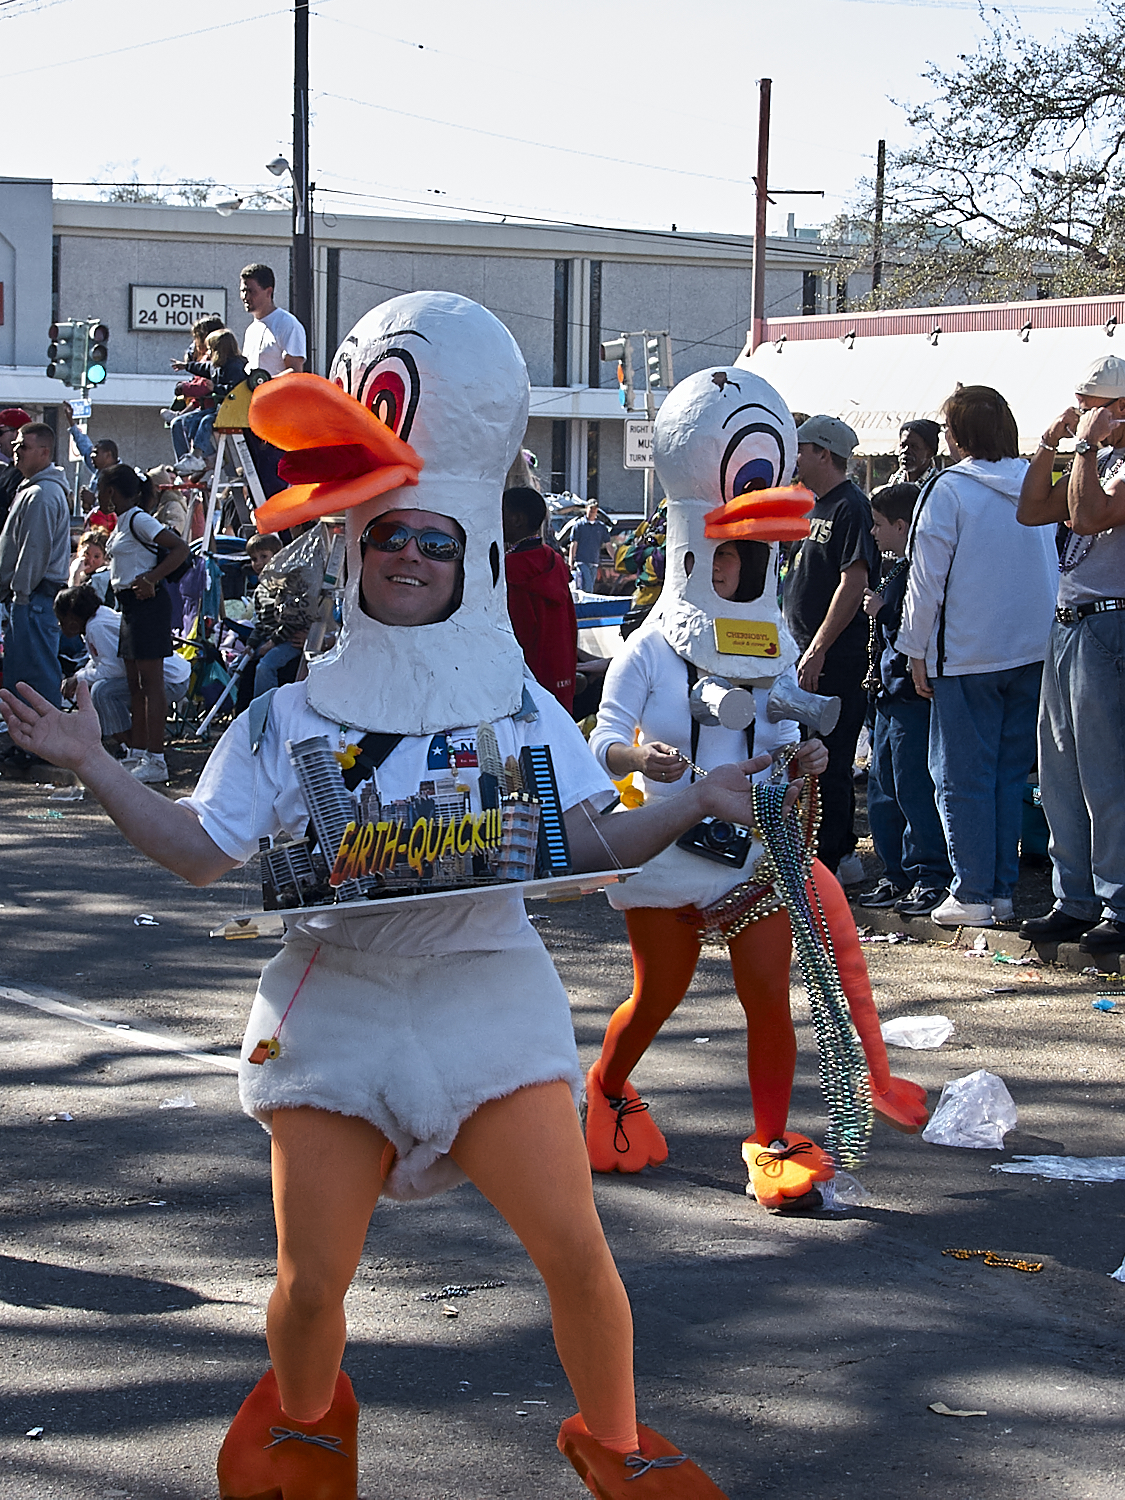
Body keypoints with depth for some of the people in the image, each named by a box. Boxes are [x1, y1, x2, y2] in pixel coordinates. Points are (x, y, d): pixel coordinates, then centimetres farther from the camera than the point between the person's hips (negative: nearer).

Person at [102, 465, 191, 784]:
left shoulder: (139, 520, -13)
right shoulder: (122, 522, 16)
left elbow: (181, 548, -21)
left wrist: (150, 579, -23)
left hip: (148, 603, -11)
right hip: (131, 604, 11)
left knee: (151, 683, -10)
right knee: (135, 684, 13)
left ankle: (155, 760, -11)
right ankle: (139, 755, 20)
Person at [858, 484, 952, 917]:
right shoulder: (896, 568, 17)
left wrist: (880, 610, -16)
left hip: (915, 695, -11)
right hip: (892, 694, 11)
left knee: (913, 788, -8)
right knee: (883, 789, 12)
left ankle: (931, 877, -2)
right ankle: (897, 877, 18)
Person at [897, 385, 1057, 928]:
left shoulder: (949, 490, -10)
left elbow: (927, 579, -10)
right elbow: (1052, 572, 14)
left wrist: (916, 649, -1)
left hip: (966, 657, -5)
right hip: (1032, 653, 5)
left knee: (963, 778, 1)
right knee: (1010, 774, 11)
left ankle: (972, 896, 1)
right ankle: (1004, 891, 12)